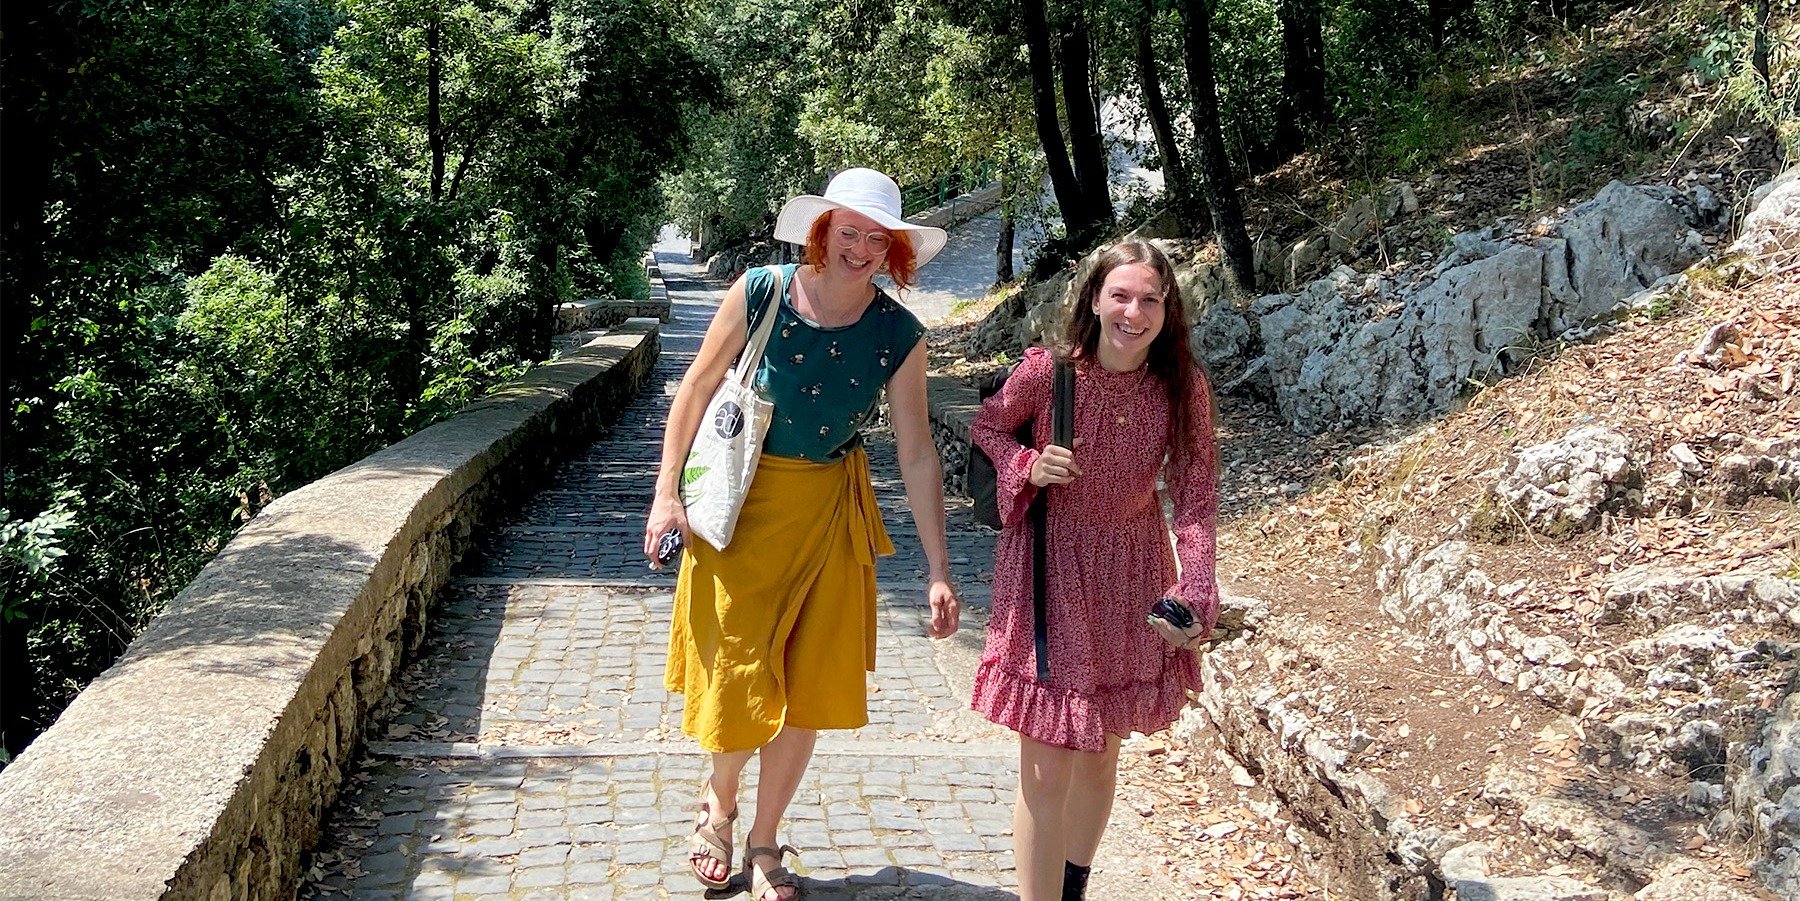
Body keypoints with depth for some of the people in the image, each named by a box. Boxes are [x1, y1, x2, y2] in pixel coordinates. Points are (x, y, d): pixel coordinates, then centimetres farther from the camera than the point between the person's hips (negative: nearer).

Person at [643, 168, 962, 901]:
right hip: (738, 505, -1)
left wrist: (939, 573, -7)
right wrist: (667, 492, -6)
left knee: (807, 688, 8)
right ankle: (719, 801, 35)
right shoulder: (759, 295, -13)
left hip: (828, 517, 2)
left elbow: (917, 456, -6)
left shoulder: (898, 336, -9)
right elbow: (696, 390, -3)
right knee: (739, 679, 2)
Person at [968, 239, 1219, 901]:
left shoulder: (1184, 388, -12)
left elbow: (1196, 501, -10)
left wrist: (1194, 593, -24)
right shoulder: (1044, 371, -18)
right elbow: (989, 427, 2)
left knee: (1101, 754, 20)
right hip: (1051, 569, -3)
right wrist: (1029, 465, -19)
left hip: (1132, 574, 3)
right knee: (1047, 770, -3)